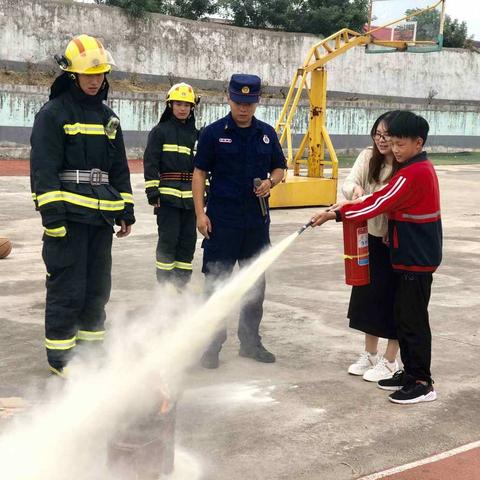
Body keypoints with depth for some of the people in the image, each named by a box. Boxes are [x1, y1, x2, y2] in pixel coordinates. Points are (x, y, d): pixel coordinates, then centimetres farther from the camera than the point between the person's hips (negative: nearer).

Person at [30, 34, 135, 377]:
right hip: (69, 216, -7)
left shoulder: (108, 117, 17)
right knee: (67, 288, -4)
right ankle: (60, 356, 7)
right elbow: (44, 168, -10)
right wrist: (52, 215, -17)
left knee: (98, 286, 12)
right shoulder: (53, 114, -4)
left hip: (101, 216, 7)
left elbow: (120, 168, 21)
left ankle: (91, 348, 25)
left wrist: (126, 211, 17)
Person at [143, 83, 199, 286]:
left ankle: (182, 281, 16)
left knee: (188, 239, 6)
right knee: (168, 239, -5)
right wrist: (152, 190, -10)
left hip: (191, 195, 5)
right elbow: (150, 162, -3)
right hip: (167, 193, -5)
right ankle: (164, 283, 3)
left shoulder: (196, 134, 15)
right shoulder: (160, 131, 2)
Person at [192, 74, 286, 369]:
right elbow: (200, 173, -2)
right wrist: (200, 213, -9)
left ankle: (251, 341, 25)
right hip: (221, 220, -4)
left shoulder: (267, 134, 7)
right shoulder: (213, 133, -3)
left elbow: (279, 168, 16)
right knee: (216, 283, -1)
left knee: (255, 282, 12)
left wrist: (270, 182, -8)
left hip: (257, 221, 4)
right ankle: (212, 345, 9)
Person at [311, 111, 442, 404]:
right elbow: (391, 203, 16)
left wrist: (337, 214, -15)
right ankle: (411, 372, 23)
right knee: (404, 315, 15)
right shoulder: (422, 168, 12)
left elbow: (378, 204, -20)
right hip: (414, 256, 10)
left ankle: (422, 383, 3)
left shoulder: (412, 175, -20)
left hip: (417, 260, -10)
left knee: (413, 319, -4)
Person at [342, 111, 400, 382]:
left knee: (393, 299, 4)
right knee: (366, 294, 13)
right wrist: (355, 189, -32)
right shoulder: (368, 158, 0)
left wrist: (394, 231, -27)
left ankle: (390, 361, 18)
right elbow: (348, 184, -10)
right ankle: (370, 355, 30)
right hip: (370, 237, 5)